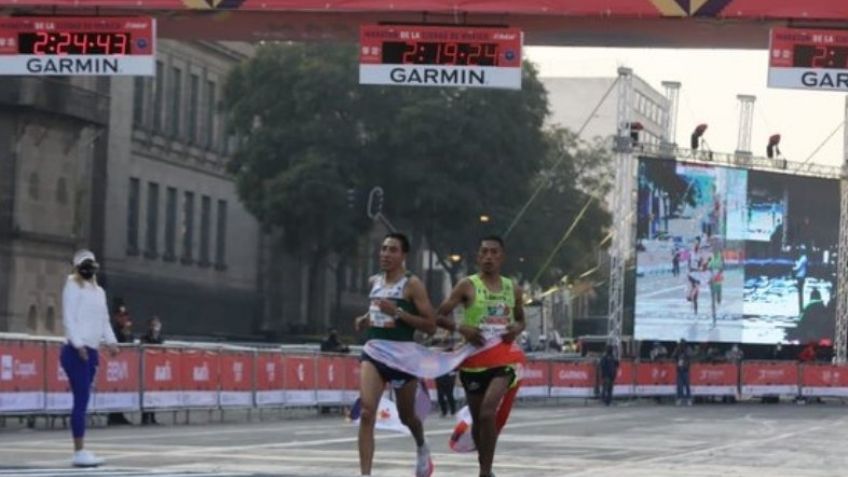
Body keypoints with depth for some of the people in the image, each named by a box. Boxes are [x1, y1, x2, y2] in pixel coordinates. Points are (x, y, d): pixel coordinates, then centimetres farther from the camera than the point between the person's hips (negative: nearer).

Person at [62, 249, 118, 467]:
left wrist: (111, 341, 3)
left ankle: (80, 451, 9)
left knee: (83, 400, 8)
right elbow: (69, 318, -11)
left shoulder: (99, 291, 20)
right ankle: (79, 452, -12)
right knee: (81, 400, -12)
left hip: (91, 351, 8)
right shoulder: (73, 286, -3)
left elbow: (104, 320, 20)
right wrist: (78, 344, -20)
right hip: (76, 351, -8)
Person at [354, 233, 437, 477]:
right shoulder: (374, 282, 10)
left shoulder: (412, 284, -7)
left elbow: (431, 325, -12)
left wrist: (398, 312, -22)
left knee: (406, 416, 17)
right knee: (367, 412, -18)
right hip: (374, 353, 3)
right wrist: (365, 319, 8)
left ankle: (422, 448, 52)